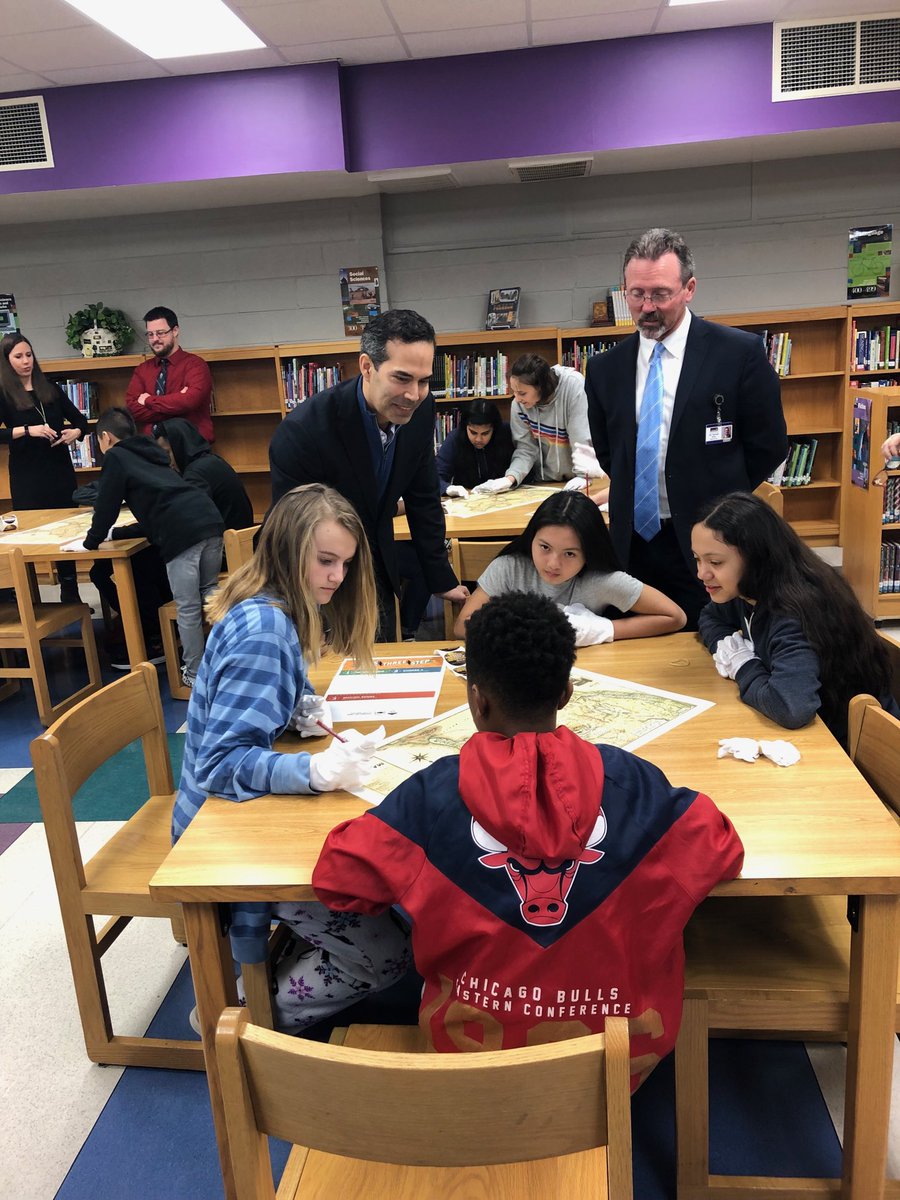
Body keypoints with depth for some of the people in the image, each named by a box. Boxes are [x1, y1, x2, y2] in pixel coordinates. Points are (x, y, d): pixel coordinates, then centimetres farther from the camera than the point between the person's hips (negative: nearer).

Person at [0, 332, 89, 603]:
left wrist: (76, 432, -6)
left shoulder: (50, 388, 9)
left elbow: (79, 419, 16)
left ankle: (70, 595, 17)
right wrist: (28, 430, -25)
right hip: (27, 475, -4)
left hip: (60, 469, 4)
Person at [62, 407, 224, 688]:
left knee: (188, 609, 2)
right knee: (210, 595, 20)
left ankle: (195, 674, 12)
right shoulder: (148, 454, 34)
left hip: (182, 534, -8)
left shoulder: (115, 457, 11)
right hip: (210, 520, 8)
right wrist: (116, 533, 42)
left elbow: (106, 506, 9)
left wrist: (90, 542, 23)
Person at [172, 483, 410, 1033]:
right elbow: (220, 761, -29)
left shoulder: (277, 611, 2)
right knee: (384, 957, -11)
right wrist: (316, 770, -44)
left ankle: (262, 969, 13)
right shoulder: (262, 628, -26)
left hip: (247, 805, 9)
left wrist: (300, 705, -4)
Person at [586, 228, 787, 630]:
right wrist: (637, 497, 9)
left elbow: (768, 445, 0)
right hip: (632, 544, 4)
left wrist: (718, 501, 4)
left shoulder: (741, 353, -6)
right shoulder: (604, 368, 6)